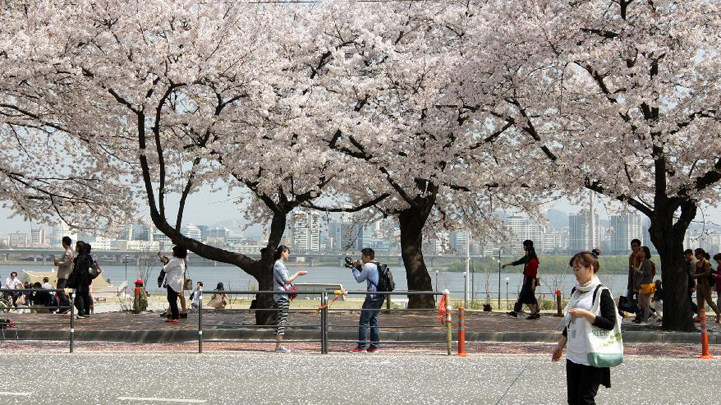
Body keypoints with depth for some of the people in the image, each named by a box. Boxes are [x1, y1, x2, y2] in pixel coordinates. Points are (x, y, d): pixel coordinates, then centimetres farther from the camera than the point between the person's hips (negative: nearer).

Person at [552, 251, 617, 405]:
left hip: (591, 357, -8)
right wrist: (560, 346, 22)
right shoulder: (576, 291, 13)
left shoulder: (601, 293, -10)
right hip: (573, 355, 8)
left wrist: (585, 314, -23)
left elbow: (610, 323, -17)